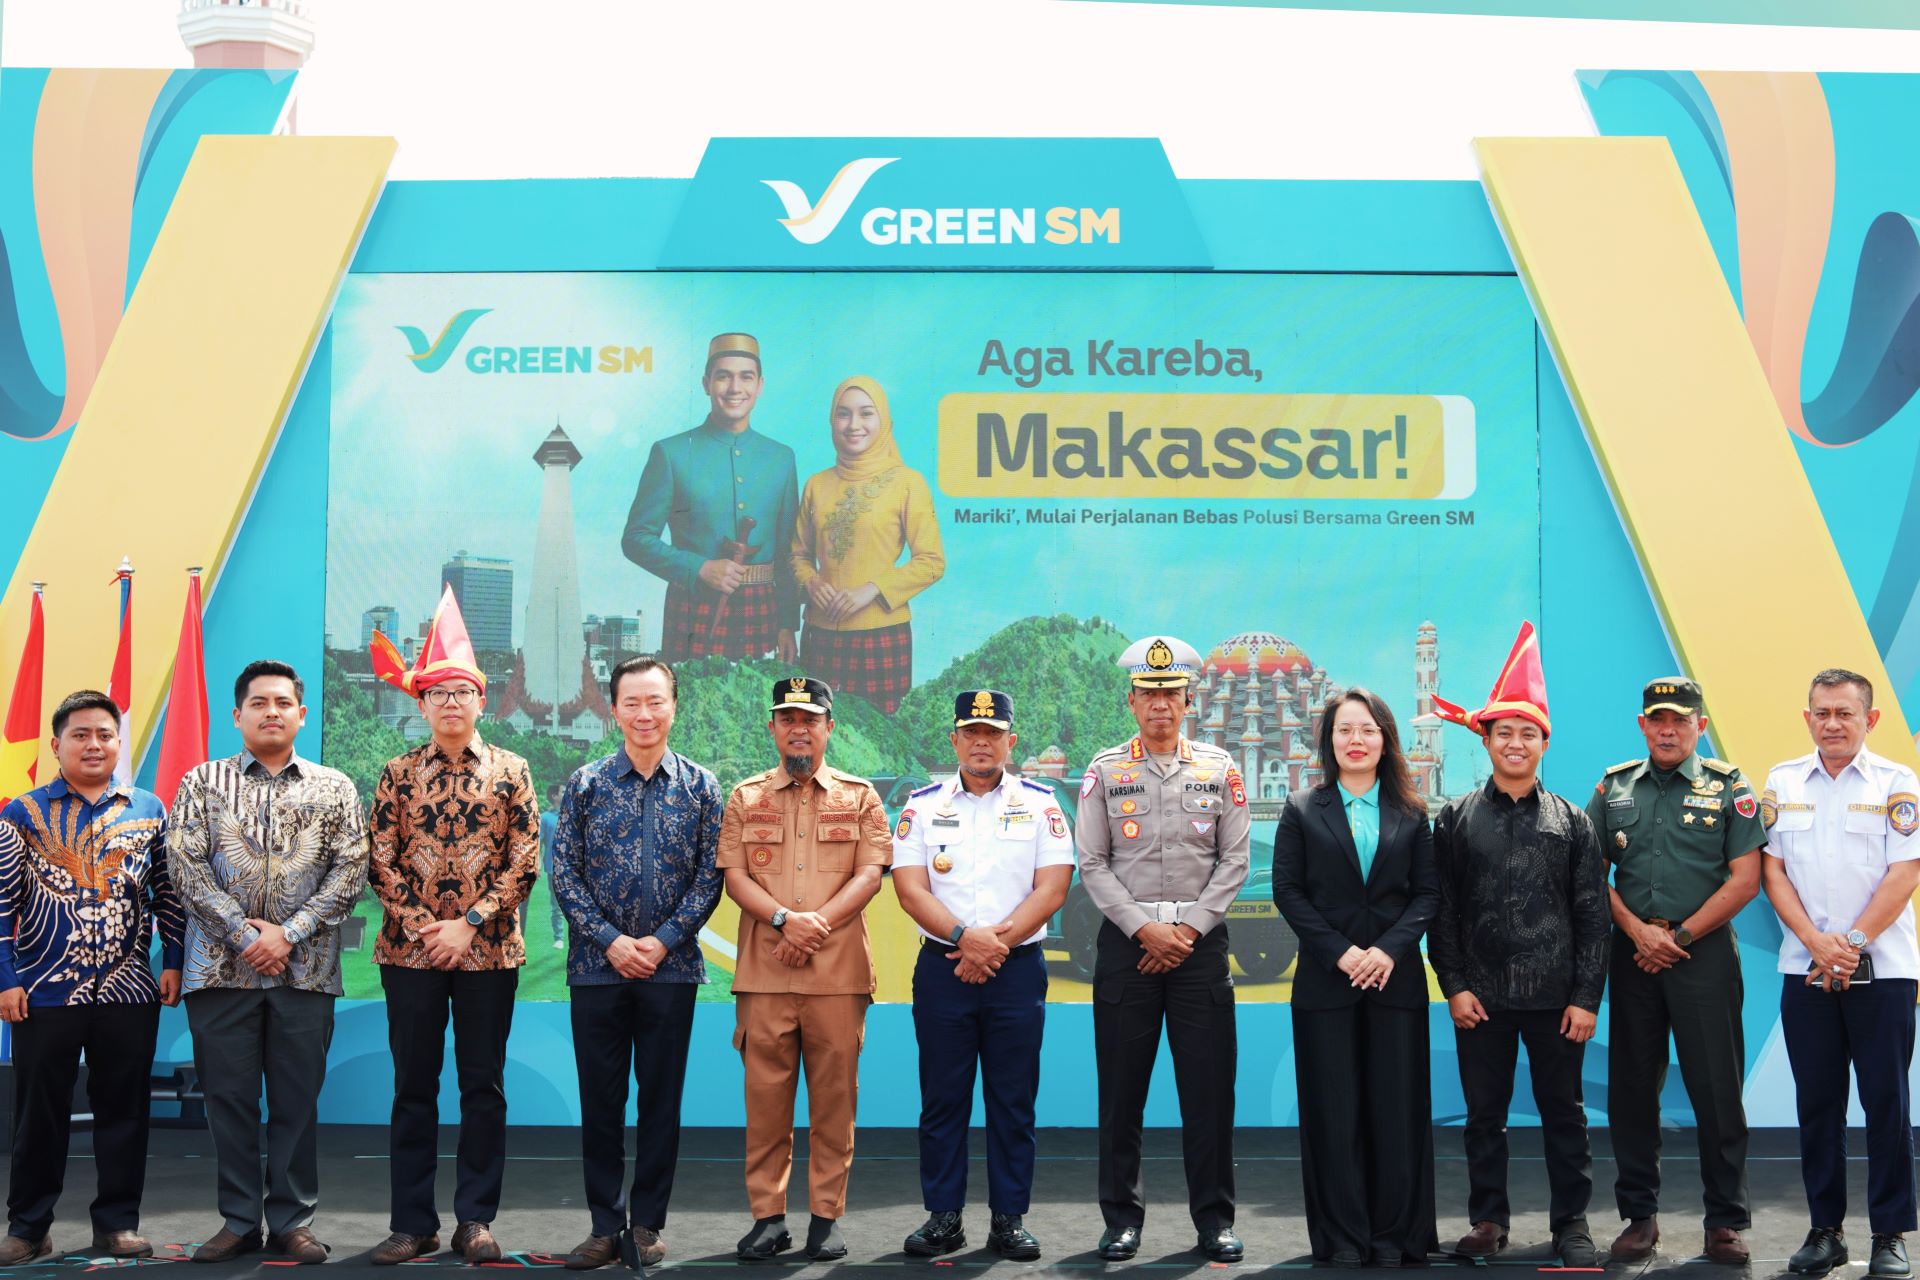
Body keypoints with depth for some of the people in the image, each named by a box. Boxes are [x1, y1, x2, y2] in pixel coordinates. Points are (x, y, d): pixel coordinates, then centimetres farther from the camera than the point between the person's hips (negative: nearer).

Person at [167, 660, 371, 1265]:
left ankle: (293, 1220, 13)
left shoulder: (333, 788, 8)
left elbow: (350, 870, 1)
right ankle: (239, 1220, 14)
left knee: (298, 1098, 3)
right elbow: (185, 864, -2)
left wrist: (289, 933, -10)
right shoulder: (203, 782, 7)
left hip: (306, 968, 0)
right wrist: (242, 934, -11)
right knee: (229, 1096, 3)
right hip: (221, 966, 0)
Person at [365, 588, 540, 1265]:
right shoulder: (398, 775, 6)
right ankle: (413, 1222, 12)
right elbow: (381, 862, 2)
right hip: (410, 951, 1)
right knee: (413, 1087, 5)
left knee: (484, 1087, 4)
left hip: (489, 951, -1)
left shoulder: (510, 772, 4)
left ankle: (475, 1219, 12)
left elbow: (524, 861, -2)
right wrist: (423, 927, -10)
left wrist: (469, 925, -11)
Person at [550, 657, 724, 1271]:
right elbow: (564, 874, 0)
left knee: (661, 1097, 5)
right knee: (600, 1098, 5)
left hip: (671, 966, 0)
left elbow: (709, 875, 0)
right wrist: (610, 941, -9)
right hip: (597, 966, 0)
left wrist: (664, 941, -10)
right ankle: (604, 1224, 14)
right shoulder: (585, 784, 3)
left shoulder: (699, 787, 3)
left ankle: (647, 1222, 15)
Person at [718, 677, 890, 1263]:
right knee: (766, 1094, 1)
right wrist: (784, 919, -13)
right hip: (763, 971, 1)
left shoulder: (859, 796, 10)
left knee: (834, 1094, 1)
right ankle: (768, 1216, 9)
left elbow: (870, 874, 1)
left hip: (839, 970, 0)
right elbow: (734, 876, 3)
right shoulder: (746, 797, 12)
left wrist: (820, 920, -13)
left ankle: (827, 1216, 10)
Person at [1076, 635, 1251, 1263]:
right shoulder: (1105, 770, 5)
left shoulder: (1219, 770, 7)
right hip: (1126, 940, 0)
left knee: (1208, 1086, 1)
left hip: (1200, 940, 0)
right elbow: (1093, 864, 1)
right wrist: (1144, 929, -9)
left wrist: (1188, 929, -7)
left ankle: (1214, 1217, 11)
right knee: (1121, 1086, 2)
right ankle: (1122, 1217, 12)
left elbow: (1234, 861, 3)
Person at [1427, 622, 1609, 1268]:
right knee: (1484, 1112, 8)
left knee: (1564, 1112, 7)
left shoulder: (1571, 822, 4)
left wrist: (1587, 997, -3)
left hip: (1556, 997, 0)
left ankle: (1571, 1222, 18)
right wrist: (1454, 985, -4)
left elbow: (1593, 916, 2)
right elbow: (1441, 910, 4)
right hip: (1481, 997, 0)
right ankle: (1488, 1220, 19)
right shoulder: (1456, 820, 4)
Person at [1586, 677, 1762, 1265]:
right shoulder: (1614, 788, 10)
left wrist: (1679, 936, -8)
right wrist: (1639, 931, -6)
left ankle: (1726, 1222, 8)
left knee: (1717, 1090, -2)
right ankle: (1639, 1216, 16)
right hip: (1632, 952, 3)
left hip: (1704, 952, -3)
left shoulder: (1728, 788, 2)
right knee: (1632, 1089, 6)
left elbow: (1745, 880, -4)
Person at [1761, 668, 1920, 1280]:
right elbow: (1772, 870, 5)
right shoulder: (1782, 784, 7)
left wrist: (1852, 945, -13)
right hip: (1804, 970, 3)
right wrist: (1815, 942, -8)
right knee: (1816, 1102, 7)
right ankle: (1826, 1230, 16)